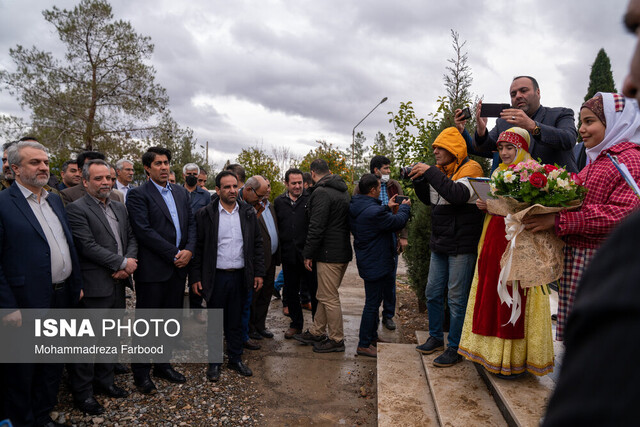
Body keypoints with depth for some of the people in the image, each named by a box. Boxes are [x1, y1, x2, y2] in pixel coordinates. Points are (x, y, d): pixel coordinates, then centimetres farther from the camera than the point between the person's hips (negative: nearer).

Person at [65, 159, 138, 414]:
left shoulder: (120, 208, 13)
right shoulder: (76, 209, -11)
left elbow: (132, 238, 10)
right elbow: (88, 246, -19)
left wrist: (128, 263, -9)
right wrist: (122, 263, -15)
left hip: (118, 284, 7)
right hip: (94, 287, -7)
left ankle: (104, 381, 35)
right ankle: (83, 393, 21)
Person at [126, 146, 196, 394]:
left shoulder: (181, 193, 13)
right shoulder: (138, 195, -7)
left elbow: (191, 224, 11)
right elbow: (144, 230, -16)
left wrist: (189, 250, -6)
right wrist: (174, 253, -16)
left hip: (178, 268, 6)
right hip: (152, 269, -6)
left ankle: (163, 365, 31)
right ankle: (141, 372, 21)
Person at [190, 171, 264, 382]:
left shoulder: (248, 213, 5)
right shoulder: (205, 214, -4)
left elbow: (257, 244, 8)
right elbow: (197, 248, -3)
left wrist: (259, 273, 4)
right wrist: (195, 278, -7)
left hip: (240, 276, 3)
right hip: (216, 276, -2)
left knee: (236, 321, 13)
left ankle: (236, 359, 28)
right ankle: (214, 362, 25)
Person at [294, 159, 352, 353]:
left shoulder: (321, 193, -15)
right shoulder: (343, 190, 15)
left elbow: (316, 226, -20)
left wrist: (308, 254, -12)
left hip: (329, 254, -10)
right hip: (343, 251, 10)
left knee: (329, 298, 1)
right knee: (323, 295, 18)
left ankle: (336, 340, 12)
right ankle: (316, 332, 29)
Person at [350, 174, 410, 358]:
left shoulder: (356, 207, 2)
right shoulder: (373, 212, -28)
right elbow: (398, 222, -15)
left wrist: (387, 207, 17)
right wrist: (405, 207, 3)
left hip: (367, 261, 10)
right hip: (376, 264, -10)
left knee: (373, 301, 22)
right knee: (372, 303, 0)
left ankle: (372, 336, 36)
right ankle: (364, 344, 10)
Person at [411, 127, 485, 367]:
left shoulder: (470, 168, -11)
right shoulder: (440, 170, 12)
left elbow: (458, 194, -28)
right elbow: (429, 199, 19)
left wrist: (430, 173, -26)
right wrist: (419, 179, 2)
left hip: (462, 245, -8)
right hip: (440, 244, 8)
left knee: (456, 298, -1)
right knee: (433, 293, 14)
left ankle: (455, 349, 11)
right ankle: (436, 338, 30)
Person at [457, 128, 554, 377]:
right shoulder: (497, 173, 18)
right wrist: (484, 205, 1)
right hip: (494, 242, 7)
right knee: (491, 295, 8)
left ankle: (514, 359, 9)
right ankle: (493, 353, 19)